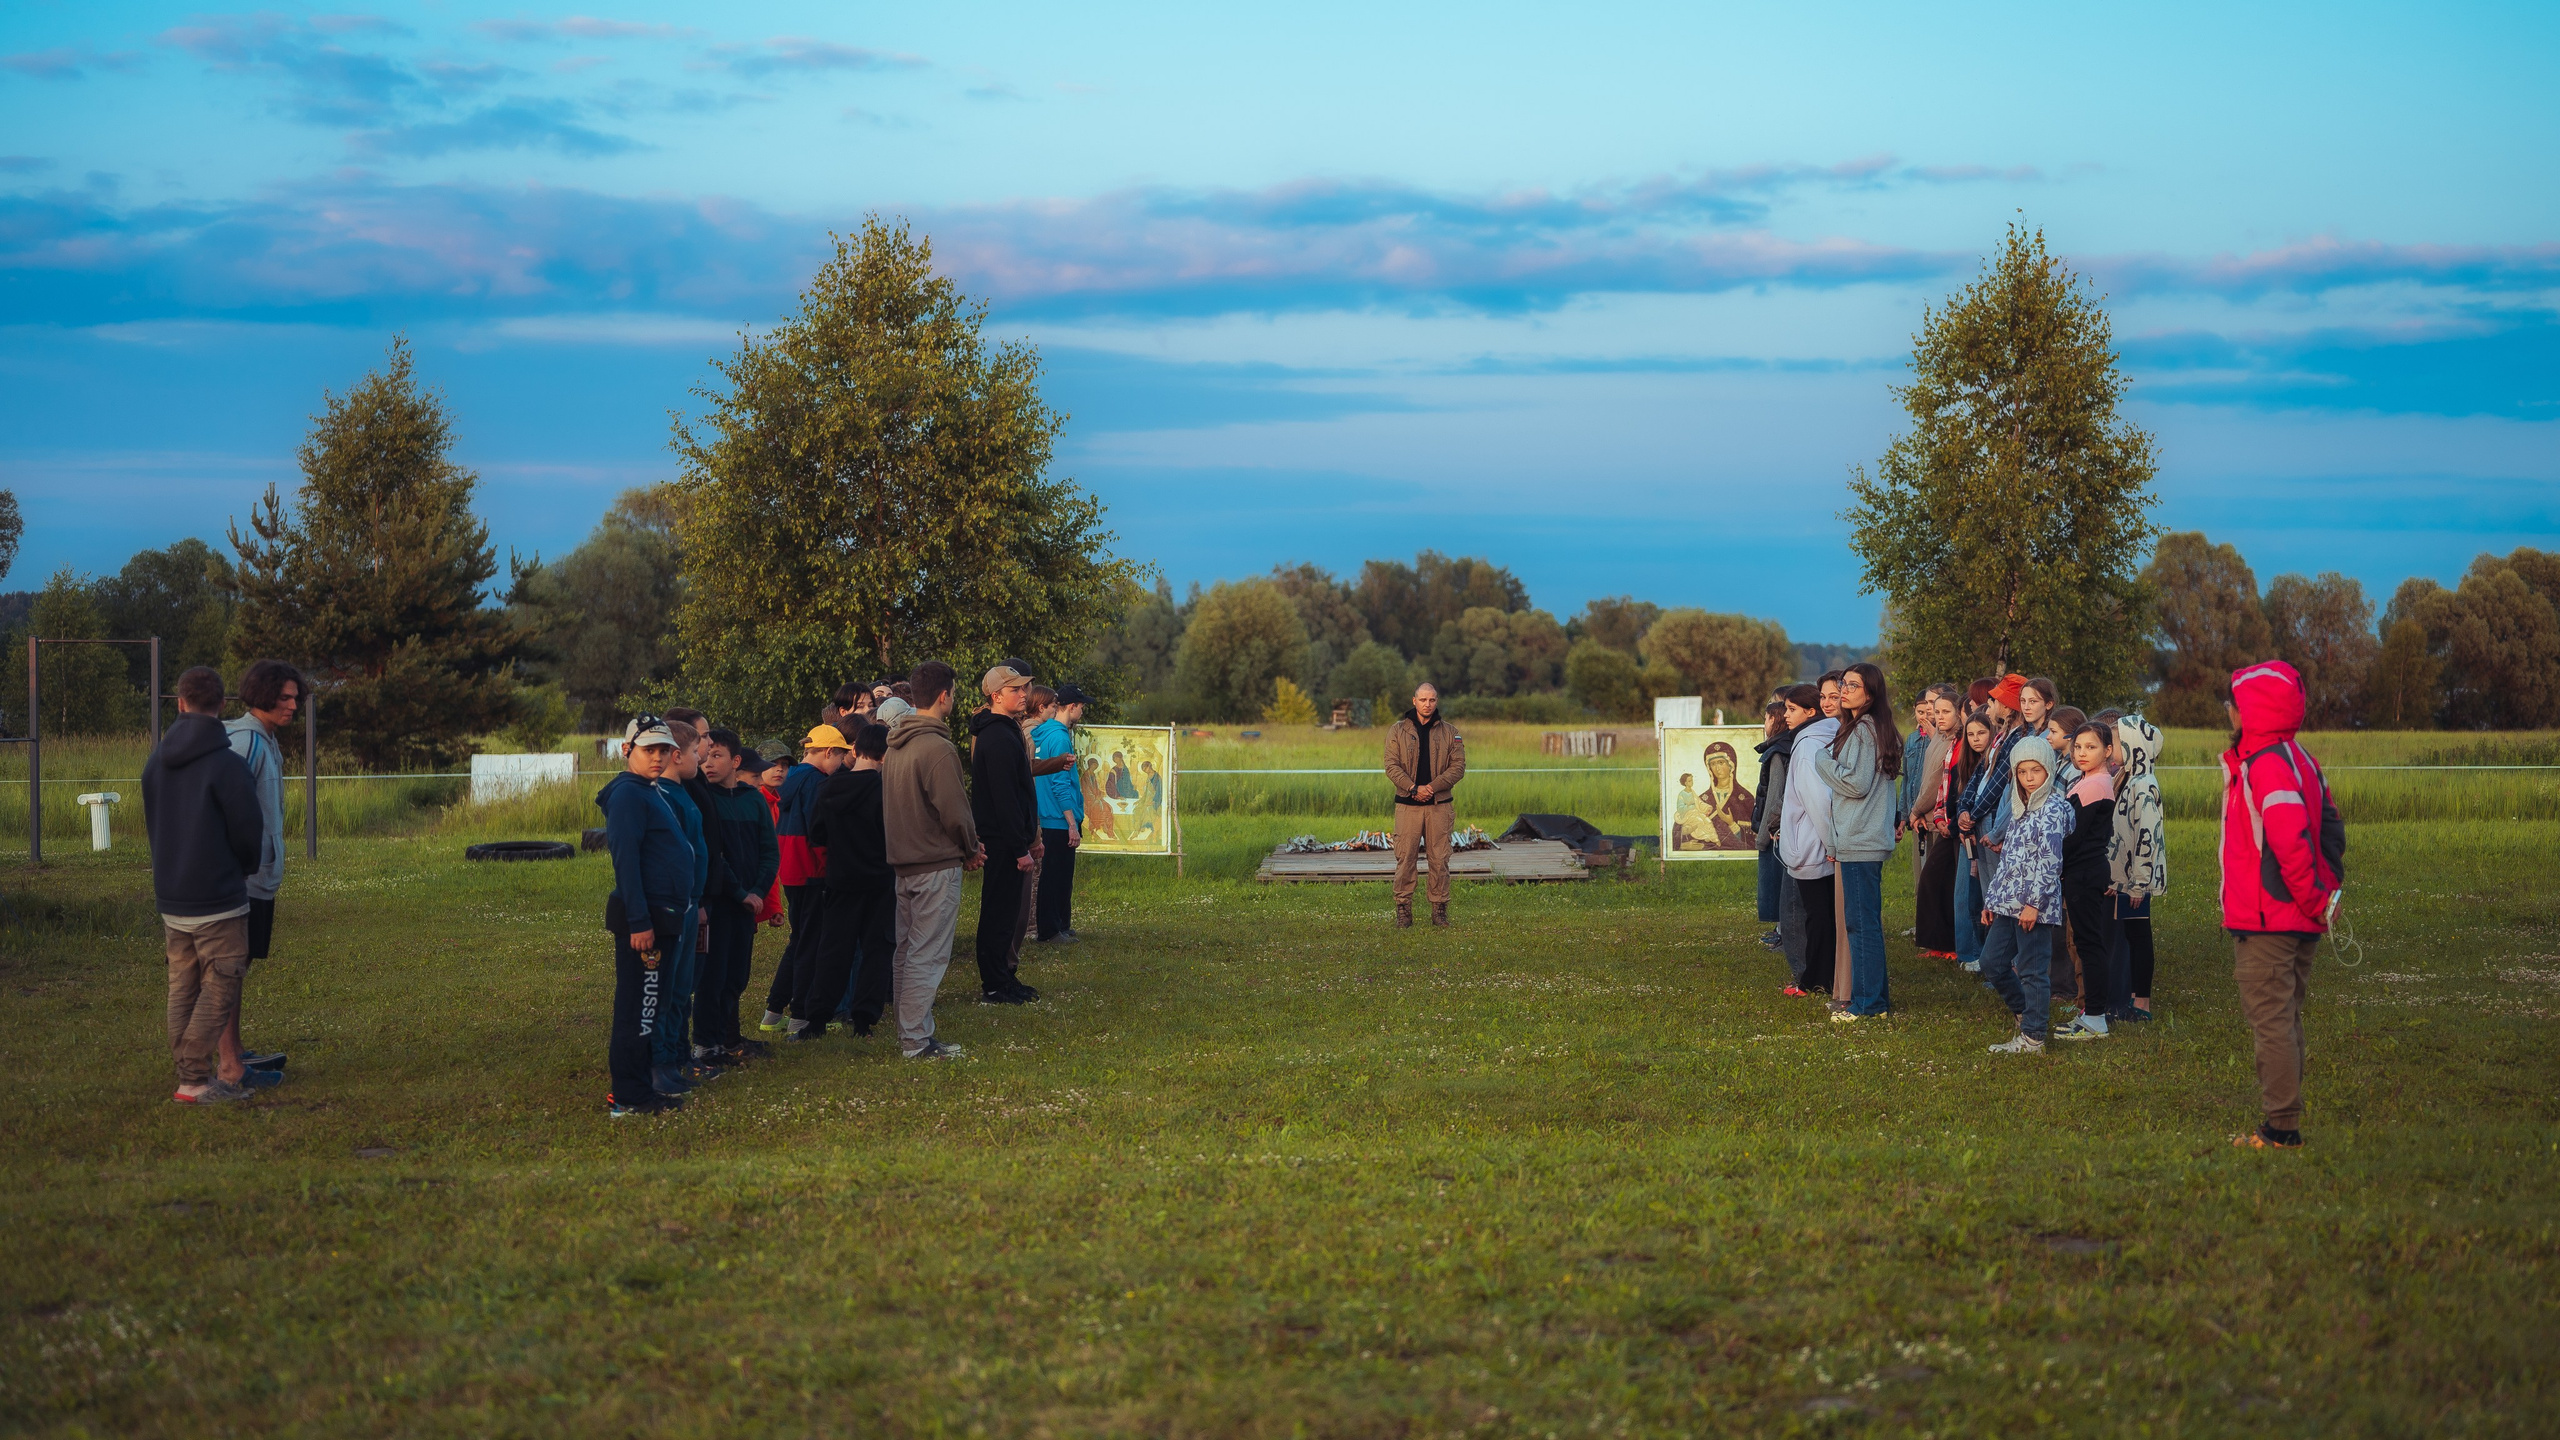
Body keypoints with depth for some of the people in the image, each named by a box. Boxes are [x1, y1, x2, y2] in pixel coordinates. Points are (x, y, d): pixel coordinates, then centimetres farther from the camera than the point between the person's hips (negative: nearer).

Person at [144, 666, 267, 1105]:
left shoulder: (156, 762, 6)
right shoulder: (227, 764, -16)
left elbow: (151, 824, 14)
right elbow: (249, 831, -12)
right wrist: (245, 869, 9)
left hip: (170, 898, 7)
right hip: (218, 899, -7)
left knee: (182, 989, 11)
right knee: (220, 989, -1)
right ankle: (196, 1080, -5)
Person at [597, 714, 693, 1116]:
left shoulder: (651, 793, 18)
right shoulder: (628, 794, -13)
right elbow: (625, 860, -20)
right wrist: (639, 923, -24)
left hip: (659, 916, 10)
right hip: (643, 918, -10)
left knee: (648, 1007, 15)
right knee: (638, 1007, -7)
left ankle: (637, 1088, 22)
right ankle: (629, 1097, -3)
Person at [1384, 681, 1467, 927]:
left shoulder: (1449, 733, 8)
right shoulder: (1397, 731, 5)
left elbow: (1458, 766, 0)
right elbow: (1392, 766, -3)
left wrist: (1433, 786, -14)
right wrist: (1413, 788, -16)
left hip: (1439, 805, 1)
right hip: (1407, 805, -1)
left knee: (1440, 859, 2)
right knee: (1405, 857, -2)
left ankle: (1439, 909, 9)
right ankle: (1403, 910, 3)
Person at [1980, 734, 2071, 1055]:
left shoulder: (2052, 809, -10)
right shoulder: (2020, 809, 16)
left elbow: (2049, 862, -17)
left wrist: (2034, 903, -21)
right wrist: (1991, 898, 18)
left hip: (2035, 906, -9)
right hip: (2008, 902, 9)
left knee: (2032, 970, -3)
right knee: (1992, 962, 12)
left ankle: (2033, 1038, 4)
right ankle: (2027, 1013, 28)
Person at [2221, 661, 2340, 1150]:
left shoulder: (2265, 765, -19)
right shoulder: (2300, 758, 14)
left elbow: (2290, 839, -28)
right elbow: (2330, 828, 20)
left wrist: (2314, 899, -19)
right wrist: (2327, 887, 13)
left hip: (2267, 924, -10)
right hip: (2300, 923, 10)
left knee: (2271, 1021, -4)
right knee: (2283, 1018, 16)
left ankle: (2281, 1127, -1)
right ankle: (2283, 1122, 22)